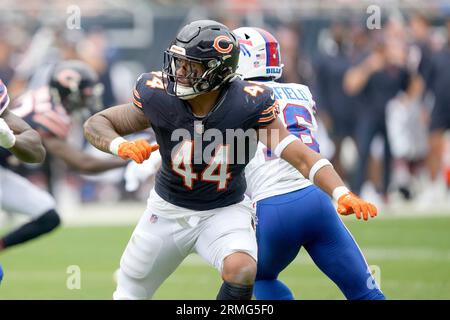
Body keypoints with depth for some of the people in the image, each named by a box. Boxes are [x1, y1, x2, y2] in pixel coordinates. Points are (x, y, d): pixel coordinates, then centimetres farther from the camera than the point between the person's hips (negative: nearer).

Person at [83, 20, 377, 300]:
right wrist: (121, 146, -33)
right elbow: (96, 125, -11)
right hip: (168, 211, 2)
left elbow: (301, 156, -26)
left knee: (242, 270, -32)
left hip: (226, 213, -2)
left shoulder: (248, 106, -25)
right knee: (130, 293, 15)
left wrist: (342, 194, -41)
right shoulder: (159, 98, -23)